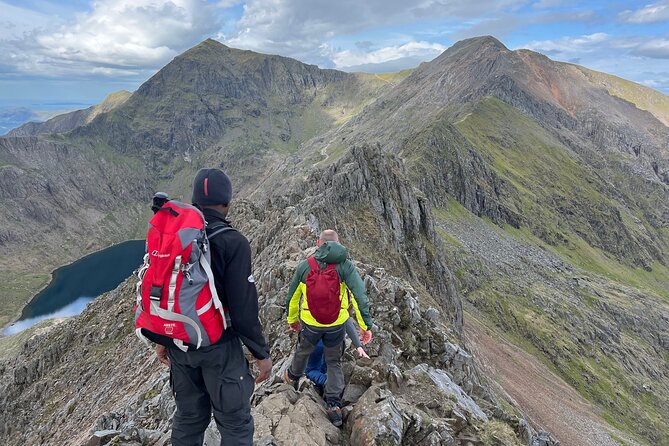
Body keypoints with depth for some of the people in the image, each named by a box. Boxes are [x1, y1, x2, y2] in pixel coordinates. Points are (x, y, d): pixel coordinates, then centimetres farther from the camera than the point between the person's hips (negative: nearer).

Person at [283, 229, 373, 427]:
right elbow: (360, 296, -17)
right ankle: (334, 405, 16)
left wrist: (292, 319, 22)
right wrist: (365, 326, -14)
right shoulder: (345, 265, -9)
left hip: (310, 323, 1)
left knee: (303, 351, 29)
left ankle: (293, 377, 56)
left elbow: (292, 296, 7)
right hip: (337, 324, -1)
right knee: (334, 362, 20)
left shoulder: (304, 265, -3)